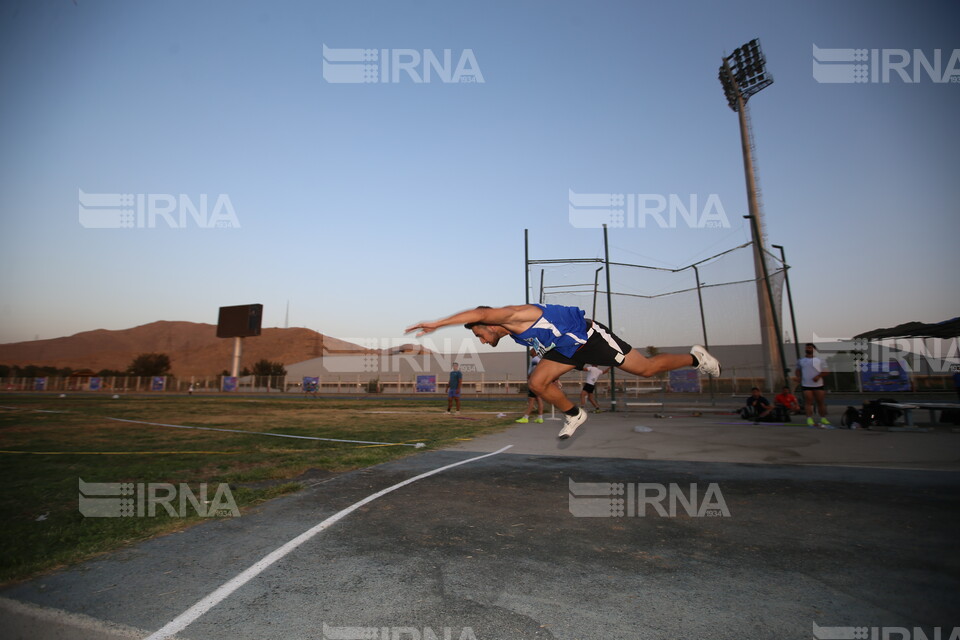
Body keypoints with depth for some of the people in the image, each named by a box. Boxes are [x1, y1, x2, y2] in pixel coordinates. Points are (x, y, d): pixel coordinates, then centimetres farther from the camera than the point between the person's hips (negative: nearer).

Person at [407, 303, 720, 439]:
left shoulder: (513, 315, -26)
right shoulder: (513, 331, 3)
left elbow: (479, 313, -46)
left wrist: (436, 324, -46)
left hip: (588, 336, -8)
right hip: (568, 347, 8)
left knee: (646, 368, 1)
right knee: (537, 382, -2)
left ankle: (694, 357, 24)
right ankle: (573, 415, 18)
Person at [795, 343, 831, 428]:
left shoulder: (820, 360, 5)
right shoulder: (800, 361, 10)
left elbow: (825, 371, 2)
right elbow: (798, 370, 19)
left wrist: (819, 376, -15)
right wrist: (798, 377, 0)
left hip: (818, 385, 0)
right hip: (806, 385, 0)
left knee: (821, 402, 6)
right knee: (808, 402, -5)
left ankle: (823, 419, 18)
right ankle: (809, 419, -8)